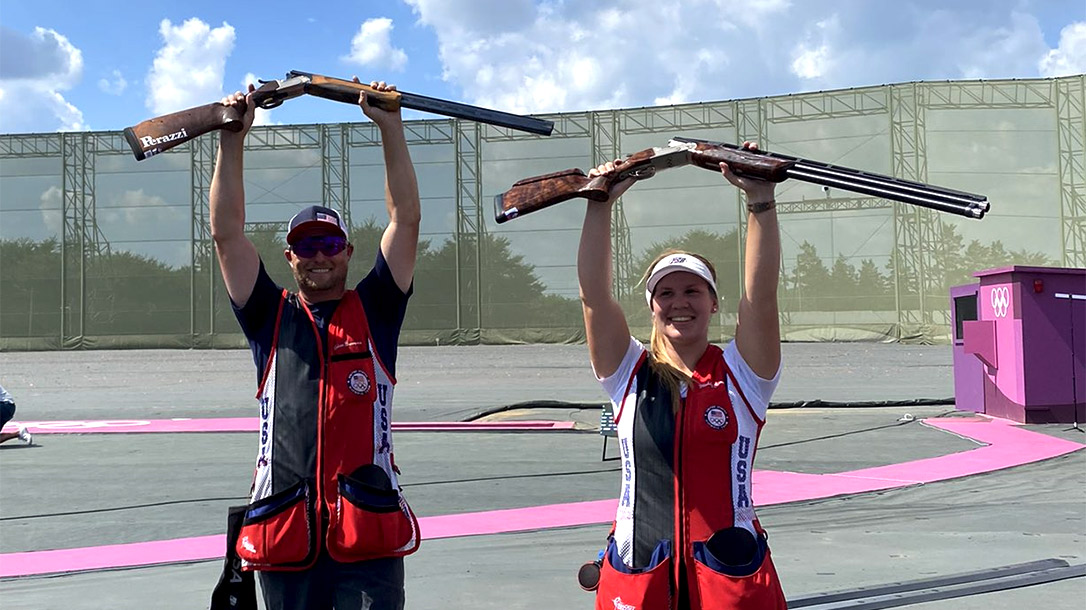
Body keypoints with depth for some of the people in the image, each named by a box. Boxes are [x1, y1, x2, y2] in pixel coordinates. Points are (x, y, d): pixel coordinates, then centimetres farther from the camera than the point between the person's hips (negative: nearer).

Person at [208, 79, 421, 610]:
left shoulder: (373, 310, 9)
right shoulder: (270, 318, 12)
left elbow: (406, 219, 3)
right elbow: (227, 233, 5)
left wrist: (390, 127, -1)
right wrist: (232, 138, 2)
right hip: (282, 532, 2)